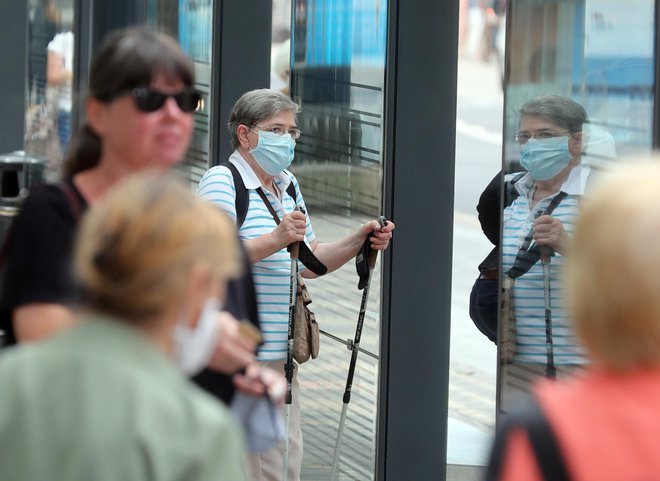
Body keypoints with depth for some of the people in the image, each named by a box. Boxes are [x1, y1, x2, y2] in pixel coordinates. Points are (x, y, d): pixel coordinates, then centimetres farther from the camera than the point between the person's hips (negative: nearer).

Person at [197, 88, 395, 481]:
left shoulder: (288, 185, 19)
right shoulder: (221, 181, -8)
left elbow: (309, 263, 23)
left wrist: (360, 241, 8)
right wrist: (275, 240, -29)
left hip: (281, 354, 9)